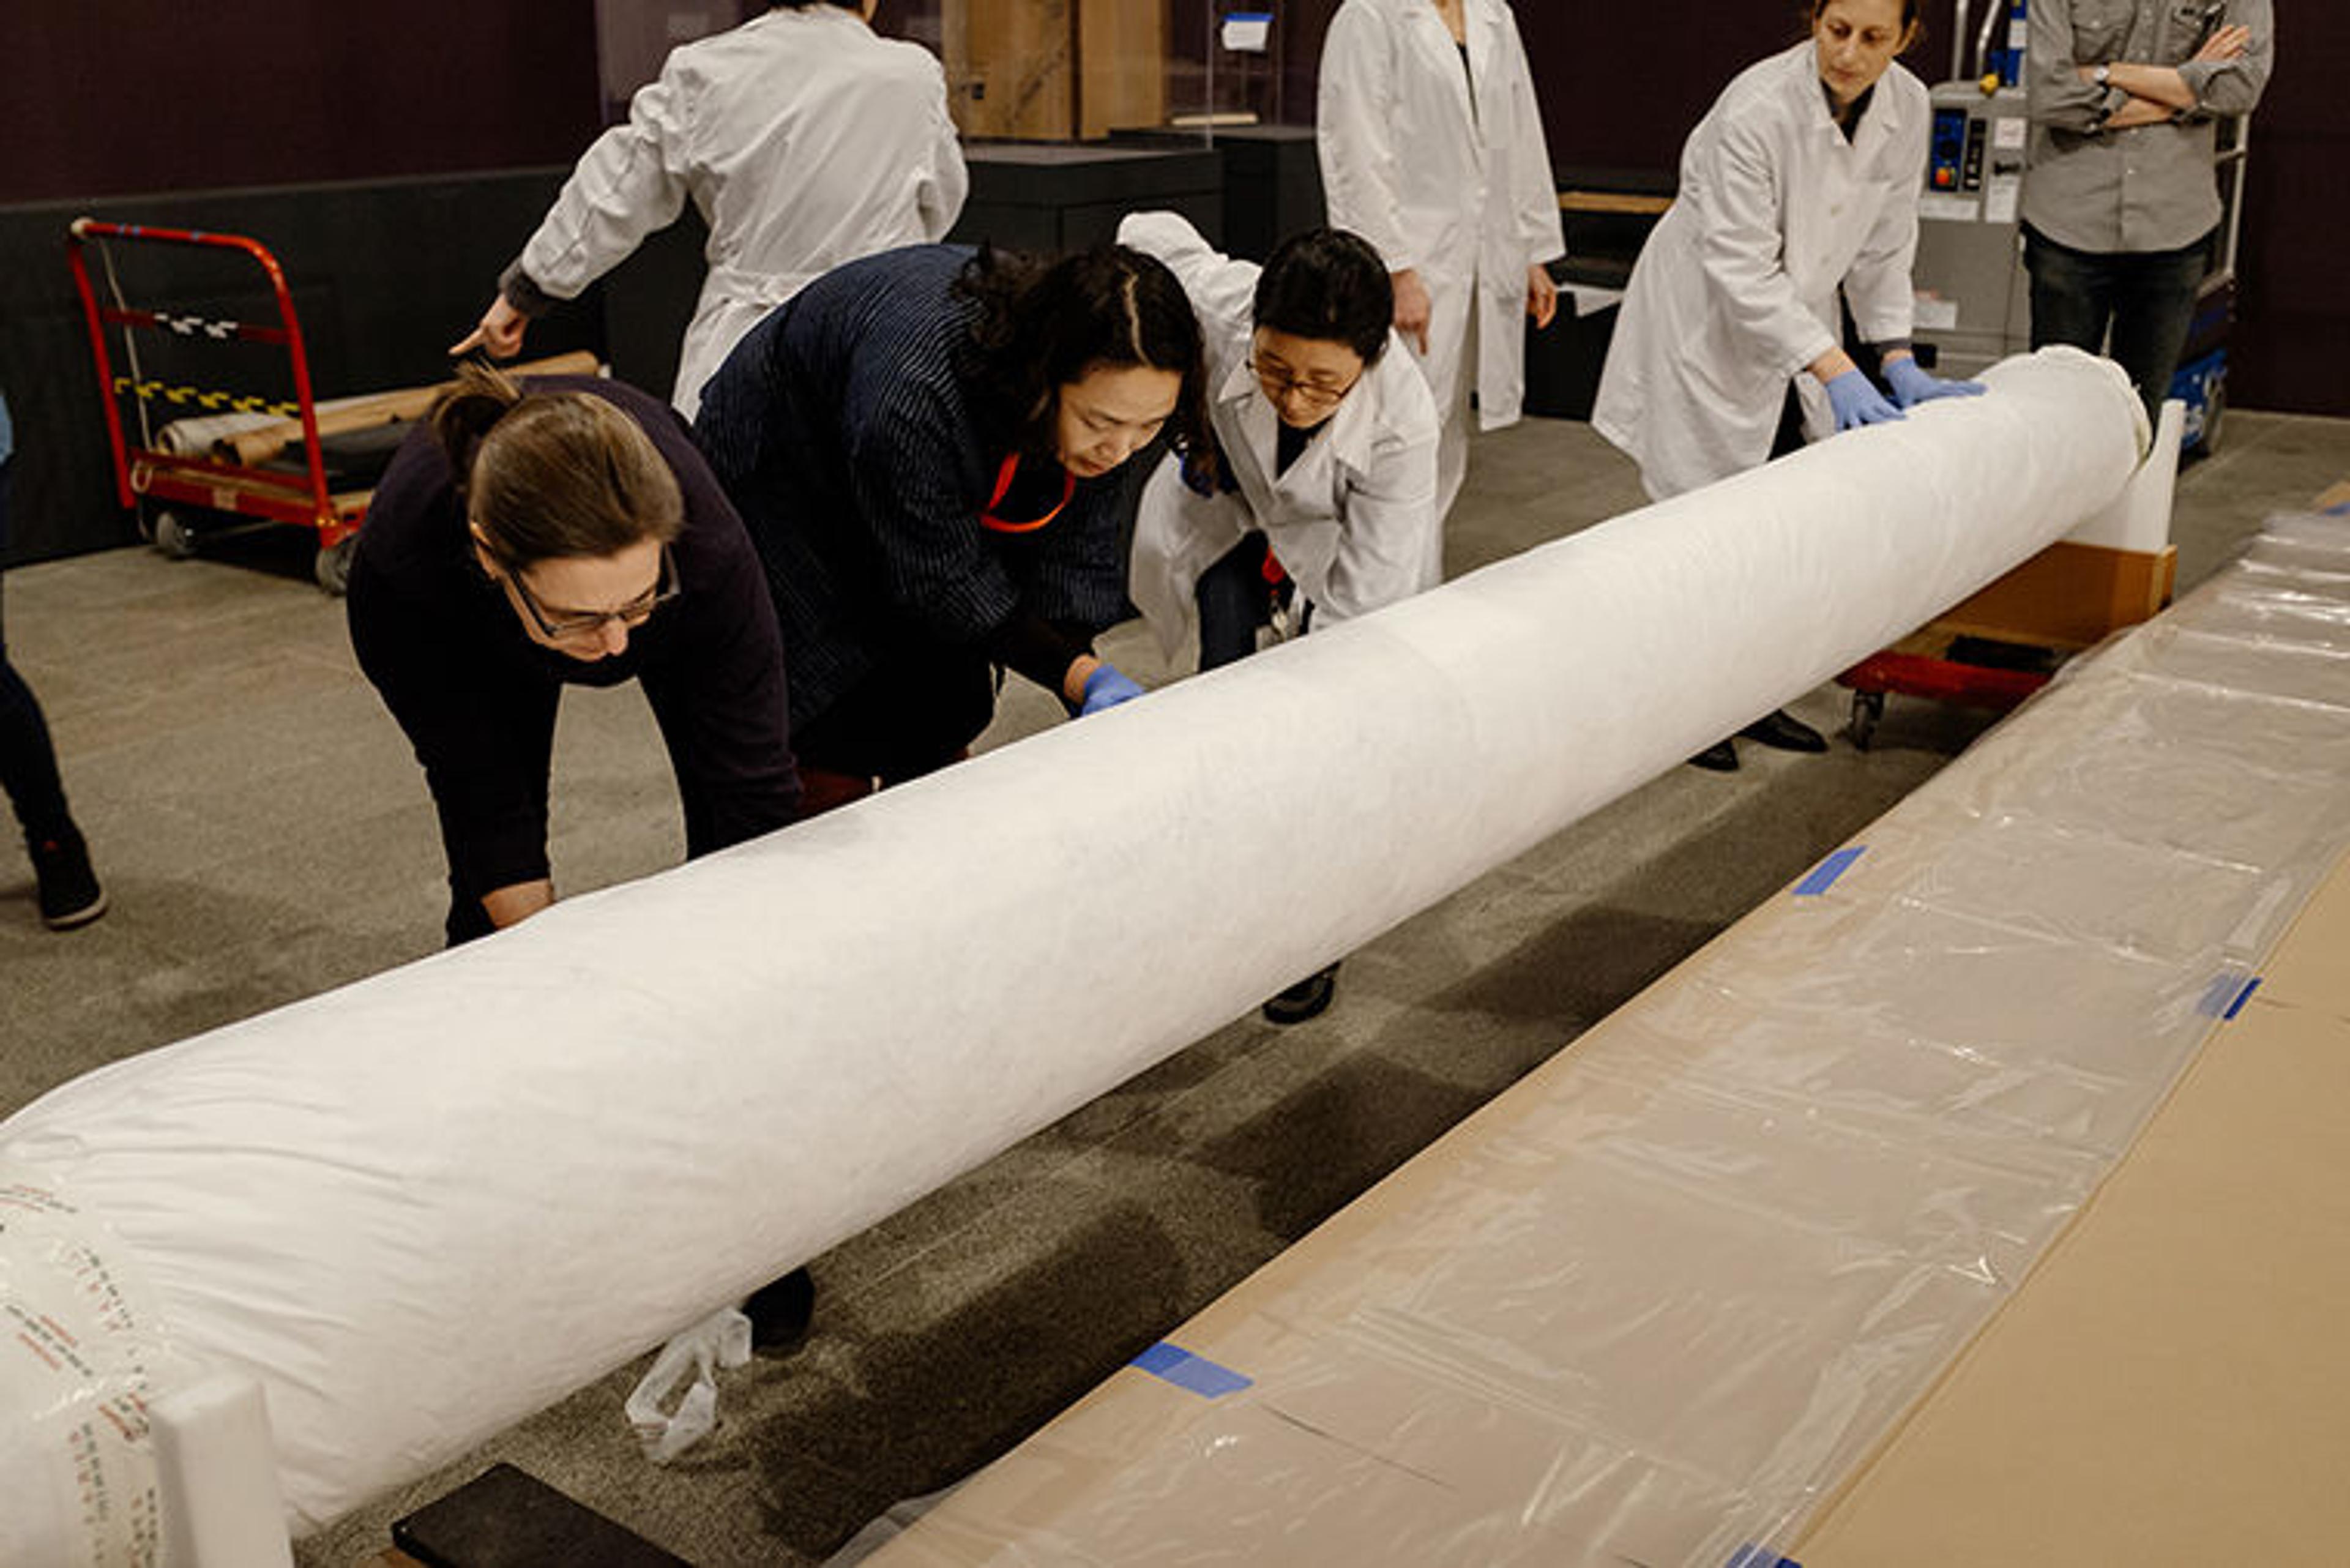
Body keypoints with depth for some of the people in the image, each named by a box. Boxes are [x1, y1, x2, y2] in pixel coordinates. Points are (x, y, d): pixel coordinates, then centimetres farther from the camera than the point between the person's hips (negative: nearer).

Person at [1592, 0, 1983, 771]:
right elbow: (1742, 270, -26)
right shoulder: (1756, 111, -25)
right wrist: (1836, 371, -30)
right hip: (1706, 326, -6)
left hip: (1797, 320, 6)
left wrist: (1898, 361, -4)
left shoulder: (1906, 108, -5)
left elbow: (1884, 245, 5)